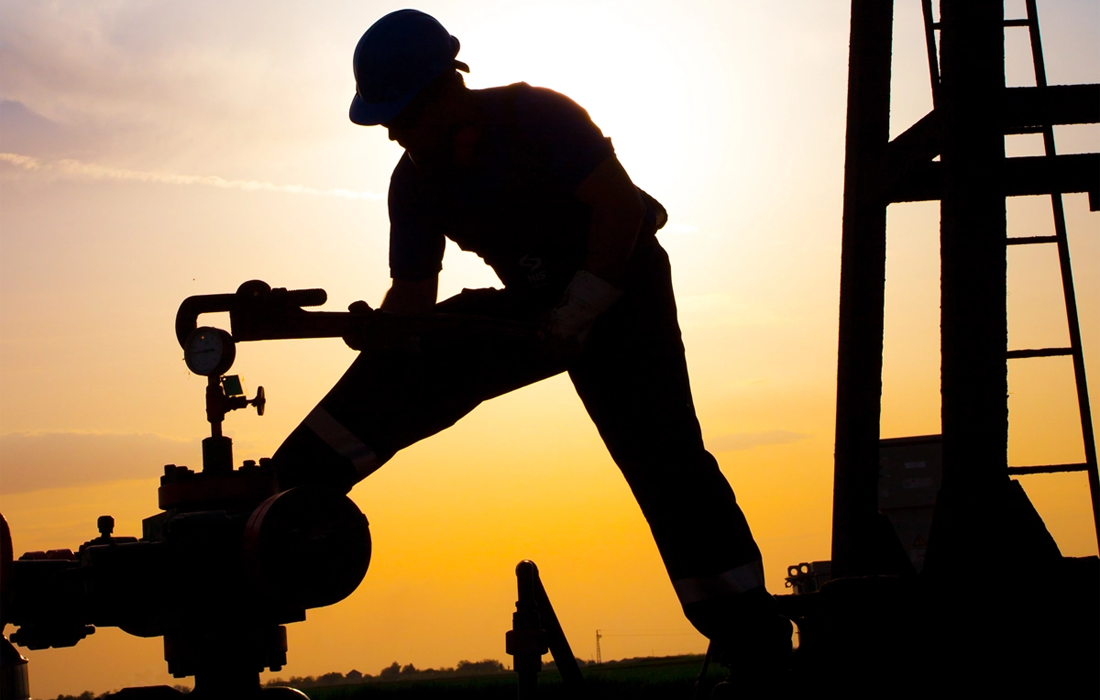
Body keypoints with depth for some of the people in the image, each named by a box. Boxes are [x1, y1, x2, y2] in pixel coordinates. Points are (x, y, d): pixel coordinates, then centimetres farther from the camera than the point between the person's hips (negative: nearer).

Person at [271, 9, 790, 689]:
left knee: (662, 452, -18)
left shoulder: (537, 116, -23)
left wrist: (575, 316, -26)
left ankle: (752, 639, -17)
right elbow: (413, 295, -2)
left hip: (619, 289, -6)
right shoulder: (416, 182, -6)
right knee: (403, 372, -8)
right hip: (535, 303, 6)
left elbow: (621, 206, -26)